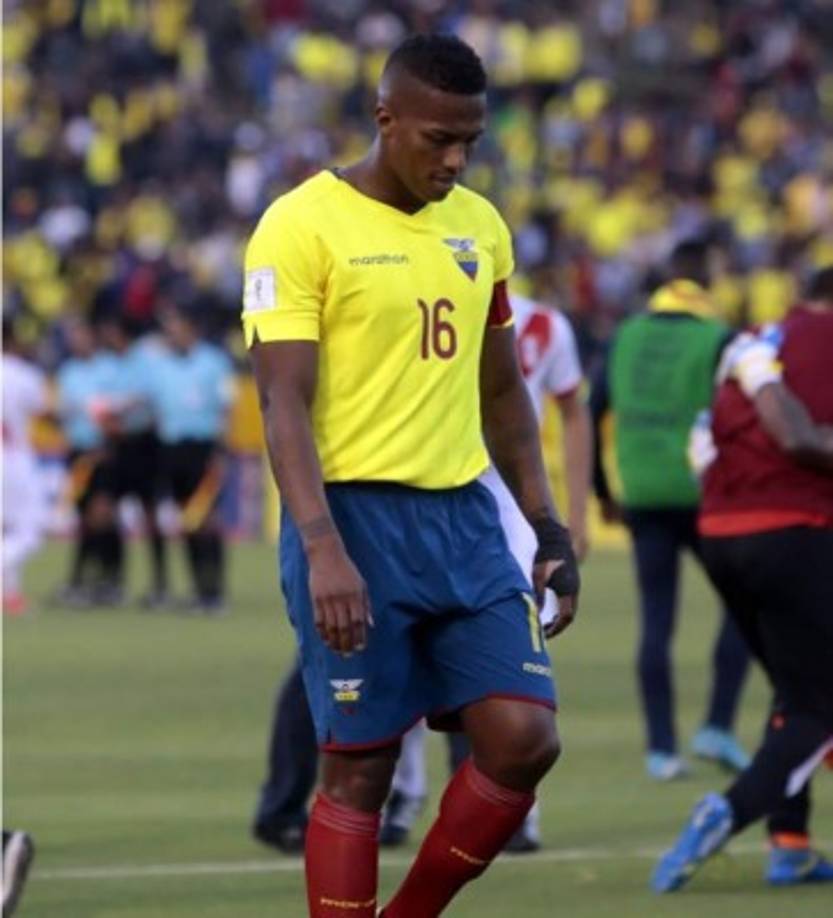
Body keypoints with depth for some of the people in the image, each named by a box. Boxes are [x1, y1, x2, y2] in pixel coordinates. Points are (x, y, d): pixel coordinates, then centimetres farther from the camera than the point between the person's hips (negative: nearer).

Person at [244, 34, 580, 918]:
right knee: (359, 766, -2)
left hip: (465, 514, 6)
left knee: (524, 738, -5)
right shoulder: (302, 226, -8)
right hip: (355, 517, -6)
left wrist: (547, 527, 14)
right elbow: (284, 402, -13)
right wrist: (323, 550, -24)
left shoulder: (480, 228, 12)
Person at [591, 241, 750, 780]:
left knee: (656, 620, 7)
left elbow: (591, 415, 9)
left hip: (642, 498, 4)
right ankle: (718, 727, 1)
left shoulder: (626, 337, 8)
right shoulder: (718, 340, -7)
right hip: (701, 494, -4)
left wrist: (603, 492, 18)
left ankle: (661, 748, 4)